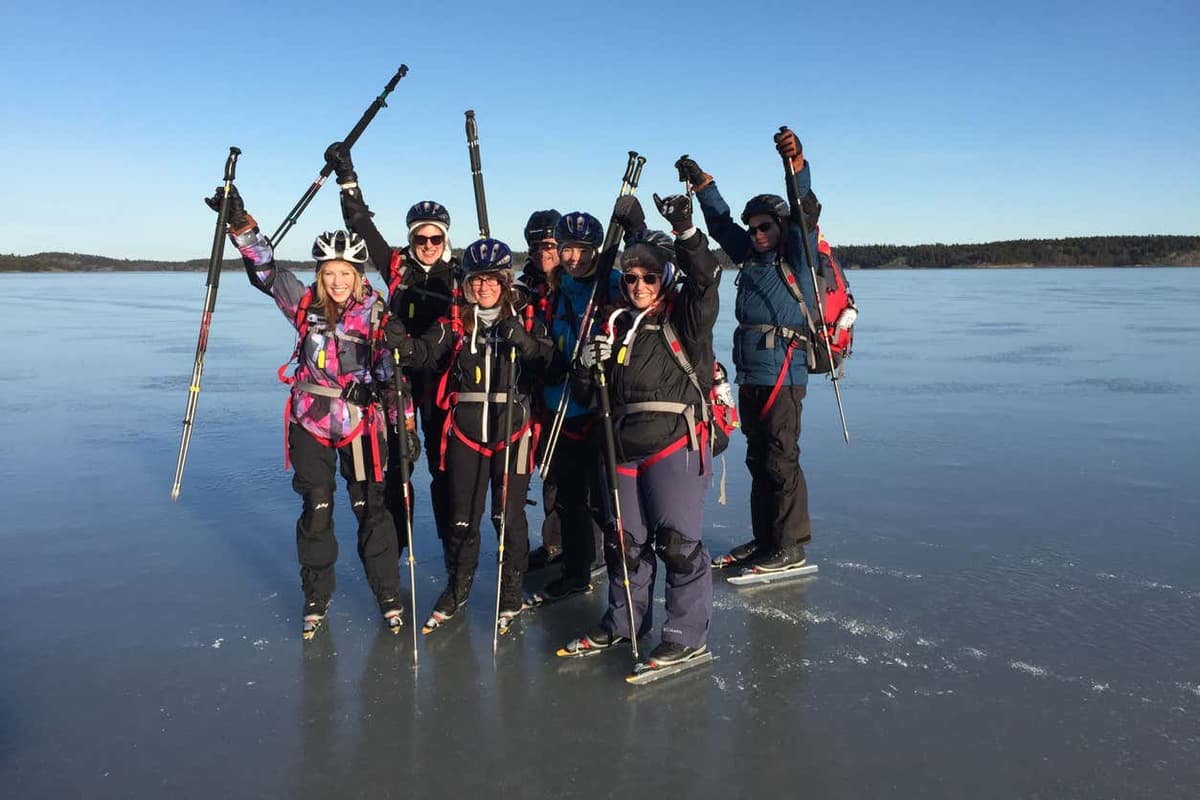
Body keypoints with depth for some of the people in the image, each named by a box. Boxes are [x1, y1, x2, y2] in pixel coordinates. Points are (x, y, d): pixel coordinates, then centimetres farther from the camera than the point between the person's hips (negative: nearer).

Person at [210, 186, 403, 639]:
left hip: (361, 420, -1)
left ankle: (389, 597, 17)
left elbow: (393, 363, -2)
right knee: (316, 508, 6)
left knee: (371, 507, 3)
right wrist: (240, 222, -17)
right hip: (310, 420, 2)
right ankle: (316, 600, 22)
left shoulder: (375, 312, -5)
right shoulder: (305, 304, 0)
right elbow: (265, 269, -6)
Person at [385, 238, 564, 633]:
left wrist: (526, 343, -23)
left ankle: (511, 597, 23)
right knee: (462, 517, 8)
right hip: (465, 430, 1)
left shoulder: (526, 321, 2)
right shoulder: (455, 324, 6)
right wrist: (401, 343, -26)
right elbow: (426, 353, -7)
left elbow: (555, 366, -7)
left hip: (512, 430, -1)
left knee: (509, 516, 5)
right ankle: (457, 590, 29)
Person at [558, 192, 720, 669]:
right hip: (624, 447, 6)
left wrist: (684, 231, -30)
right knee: (624, 540, 14)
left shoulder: (684, 319, 1)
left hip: (676, 442, -6)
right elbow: (586, 393, 15)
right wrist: (588, 365, -6)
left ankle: (688, 637, 7)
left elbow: (705, 277, -19)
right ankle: (622, 624, 31)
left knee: (677, 540, -5)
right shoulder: (616, 326, 15)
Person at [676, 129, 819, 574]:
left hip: (783, 374, -7)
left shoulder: (797, 257, 0)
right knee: (758, 461, 12)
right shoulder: (750, 258, 17)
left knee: (781, 462, -6)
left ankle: (790, 548, 3)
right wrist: (702, 182, 28)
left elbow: (806, 212, -16)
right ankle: (764, 540, 21)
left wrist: (797, 165, -29)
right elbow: (721, 224, 28)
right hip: (749, 375, 7)